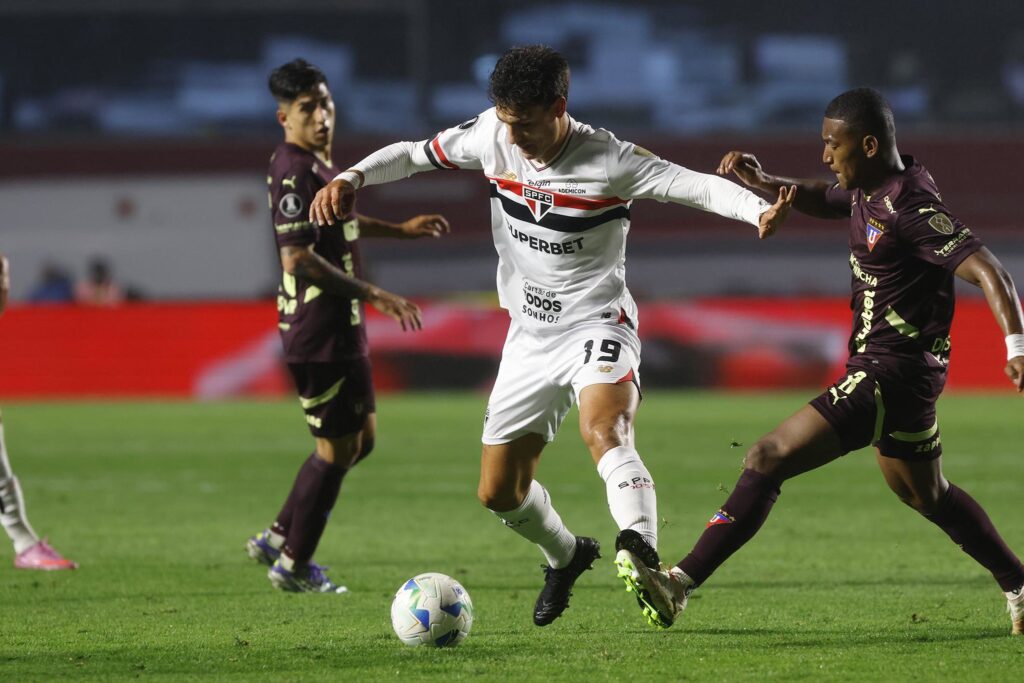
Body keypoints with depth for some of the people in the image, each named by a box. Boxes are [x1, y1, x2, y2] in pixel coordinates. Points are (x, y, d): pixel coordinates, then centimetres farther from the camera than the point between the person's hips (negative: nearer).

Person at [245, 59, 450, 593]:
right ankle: (293, 565, 10)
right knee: (338, 448, -2)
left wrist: (400, 230, 35)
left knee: (362, 436, 17)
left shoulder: (318, 164, 12)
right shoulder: (294, 172, -20)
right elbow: (299, 258, -27)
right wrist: (374, 295, -25)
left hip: (341, 328, 10)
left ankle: (278, 540, 23)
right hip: (319, 332, -10)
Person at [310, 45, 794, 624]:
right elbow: (415, 154, 9)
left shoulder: (608, 162, -21)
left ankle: (644, 560, -54)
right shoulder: (492, 136, -6)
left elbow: (698, 185, -29)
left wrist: (759, 210, -48)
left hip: (597, 324, -6)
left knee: (604, 431, -37)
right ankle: (566, 556, 41)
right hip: (530, 335, 6)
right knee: (499, 492, 11)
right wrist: (350, 179, -8)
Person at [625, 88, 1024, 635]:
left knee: (769, 459, -14)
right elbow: (823, 200, 28)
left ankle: (681, 583, -16)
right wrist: (764, 183, 10)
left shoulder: (913, 209, -22)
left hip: (889, 377, -11)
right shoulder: (868, 191, 7)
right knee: (927, 496, 26)